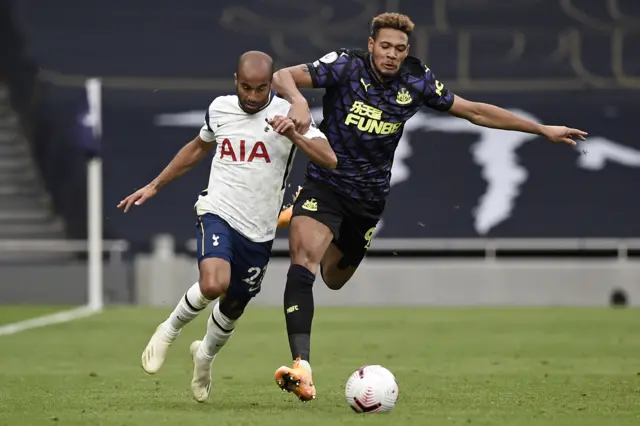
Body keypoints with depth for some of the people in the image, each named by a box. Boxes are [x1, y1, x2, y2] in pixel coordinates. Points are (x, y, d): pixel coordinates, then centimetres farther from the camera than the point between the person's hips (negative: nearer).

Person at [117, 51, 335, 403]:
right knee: (213, 284, -29)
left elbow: (329, 160, -15)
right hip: (218, 213, -1)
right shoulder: (219, 109, 2)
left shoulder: (287, 114, -6)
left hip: (259, 231, 1)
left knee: (234, 306, 15)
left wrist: (294, 135, -31)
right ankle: (169, 331, -2)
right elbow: (198, 148, 22)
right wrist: (154, 186, 25)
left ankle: (205, 355, 46)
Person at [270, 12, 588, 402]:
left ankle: (301, 218, 48)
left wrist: (543, 130, 7)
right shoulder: (346, 67, -15)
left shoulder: (417, 81, -5)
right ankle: (302, 367, -30)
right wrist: (298, 99, -48)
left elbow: (474, 111, 5)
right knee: (304, 261, -26)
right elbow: (282, 77, -24)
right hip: (325, 183, -4)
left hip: (370, 197, 4)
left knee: (334, 278, 17)